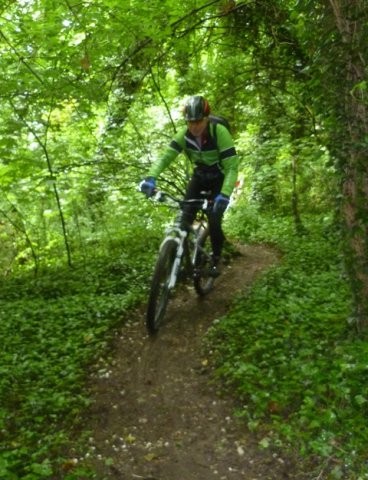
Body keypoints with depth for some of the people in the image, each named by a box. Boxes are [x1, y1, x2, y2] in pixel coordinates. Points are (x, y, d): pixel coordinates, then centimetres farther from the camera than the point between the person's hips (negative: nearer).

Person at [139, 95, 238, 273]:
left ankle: (216, 260, 10)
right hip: (199, 176, 4)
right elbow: (166, 156, -24)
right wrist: (151, 178, -43)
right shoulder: (184, 134, -20)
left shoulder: (219, 132, -31)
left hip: (219, 179, -3)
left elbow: (232, 167, -34)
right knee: (186, 216, -11)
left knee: (214, 221, -13)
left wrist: (224, 194, -48)